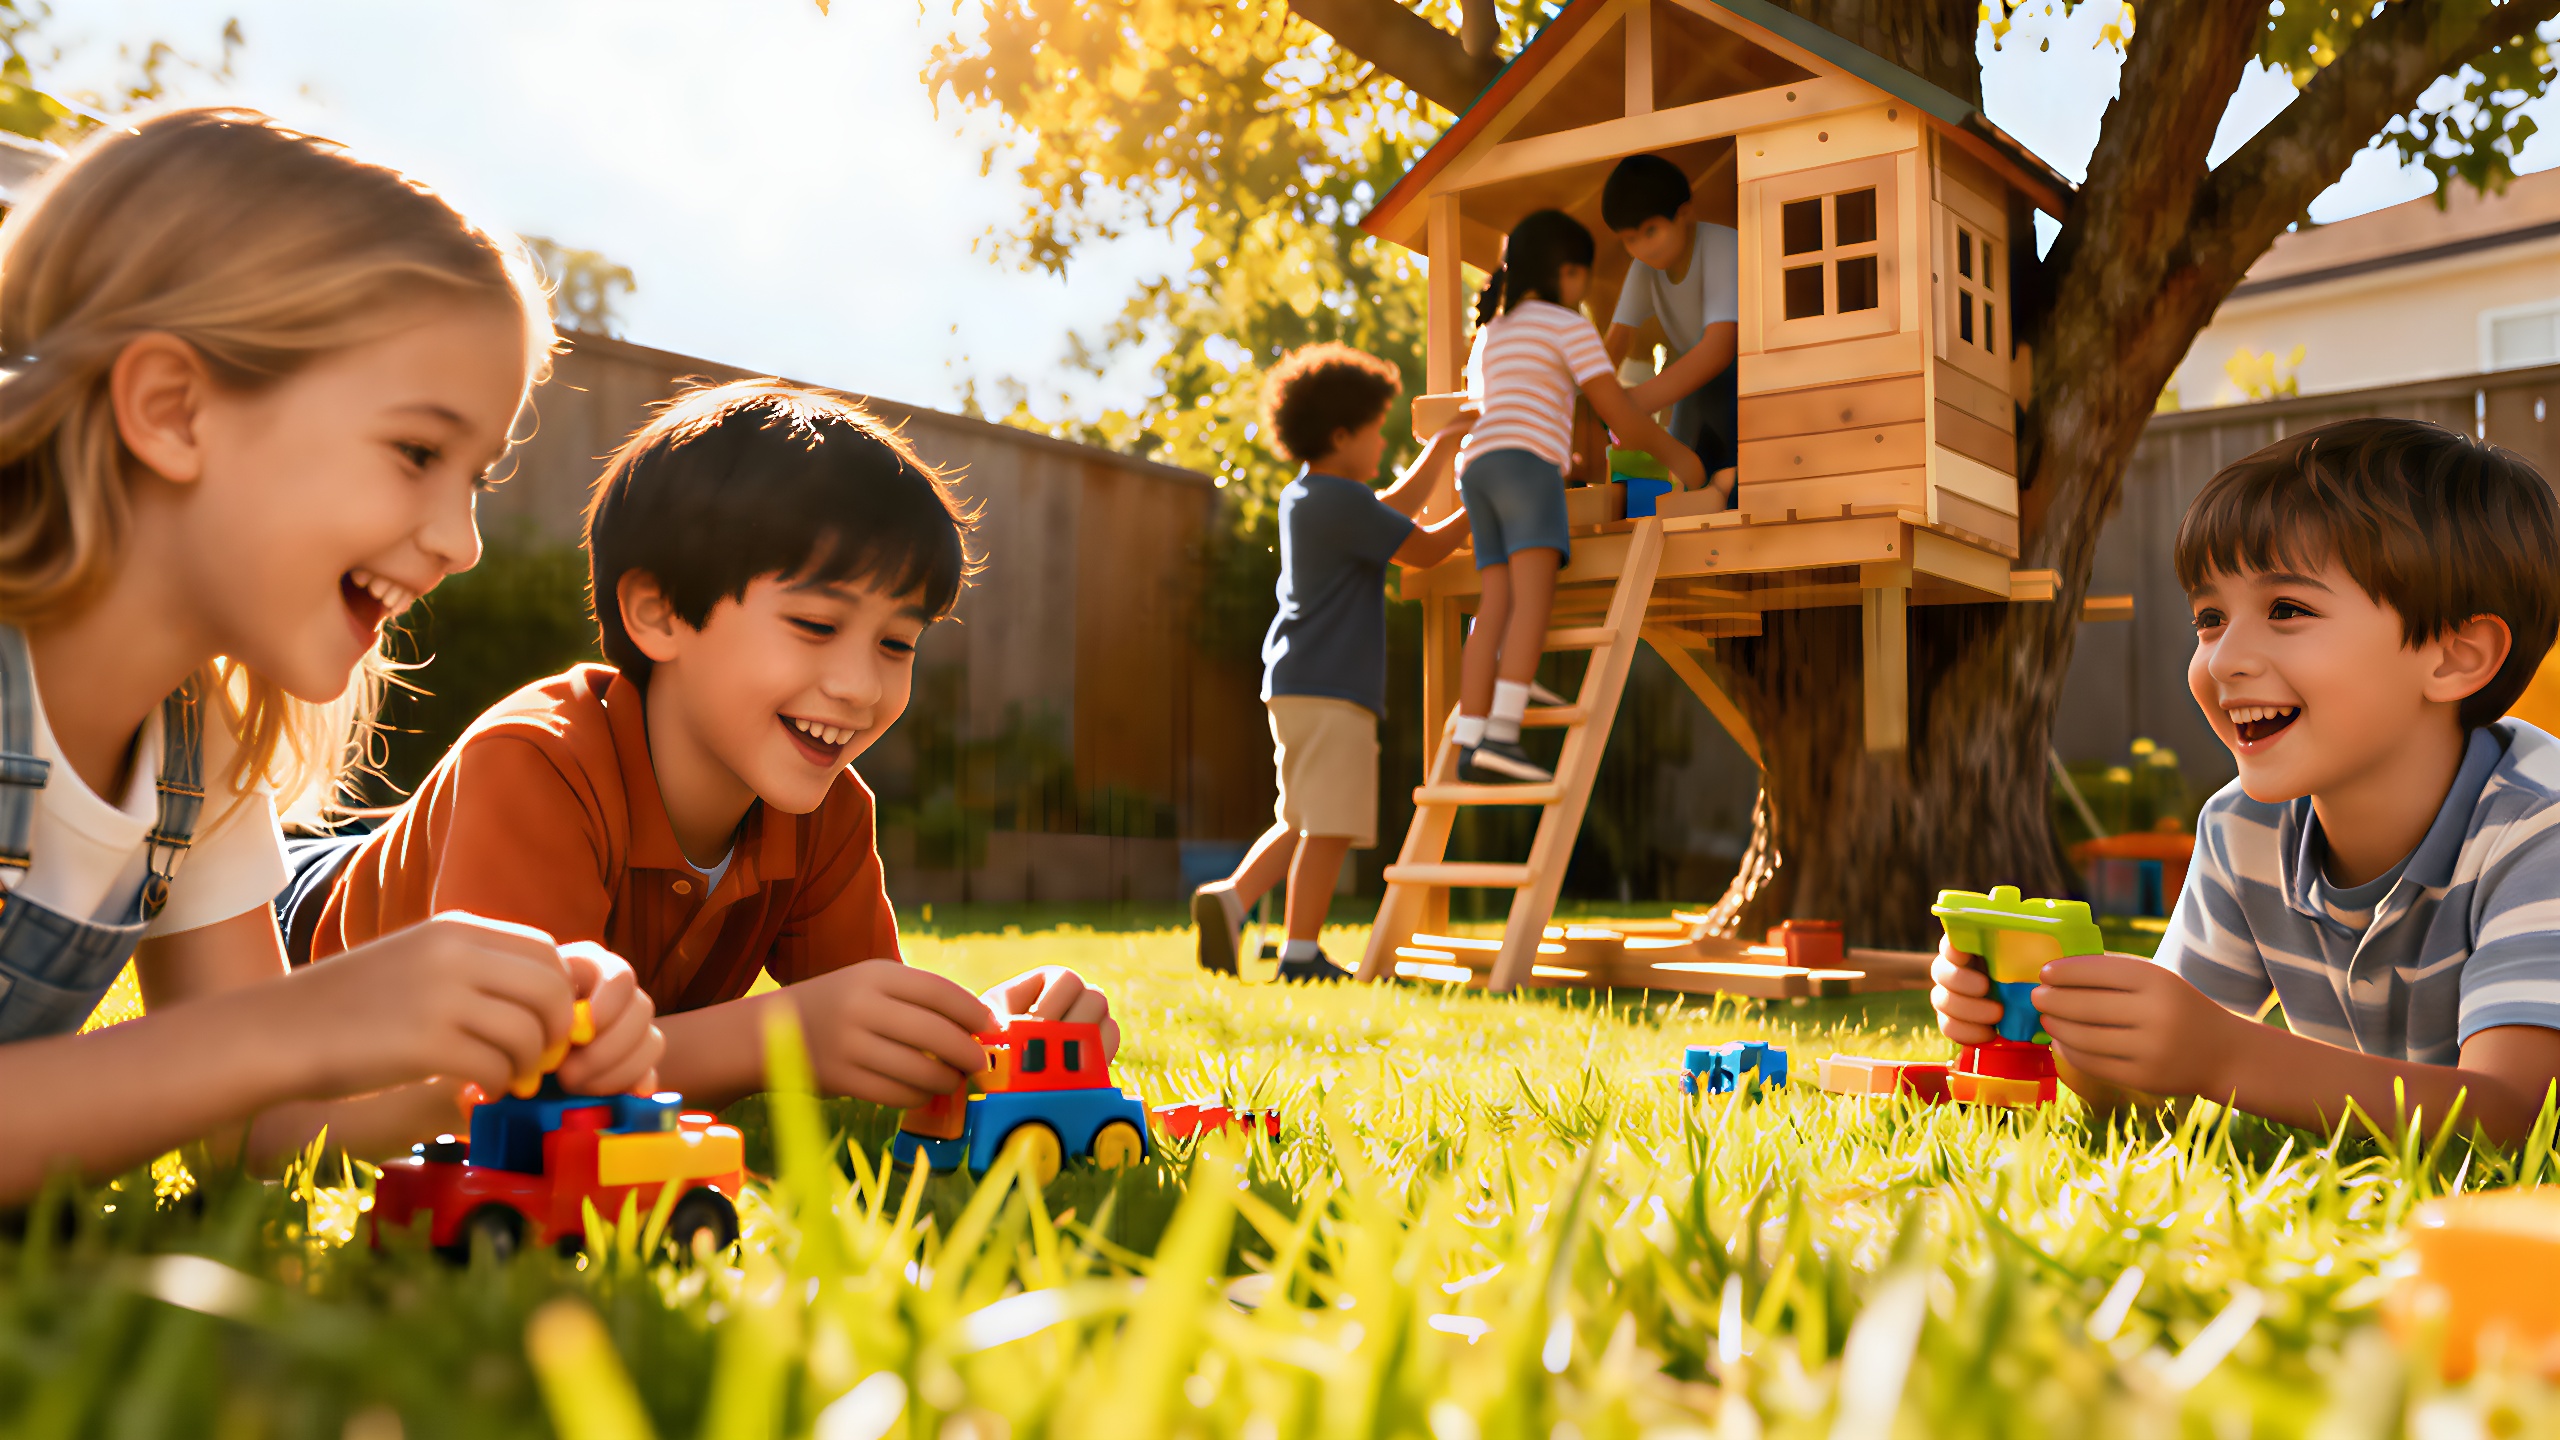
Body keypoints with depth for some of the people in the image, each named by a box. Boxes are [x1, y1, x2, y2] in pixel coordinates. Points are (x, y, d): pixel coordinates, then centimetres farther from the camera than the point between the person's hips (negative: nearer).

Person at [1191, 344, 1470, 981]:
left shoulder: (1302, 498, 19)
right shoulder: (1341, 501, -11)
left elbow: (1393, 510, 32)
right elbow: (1425, 548, -6)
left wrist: (1442, 446, 35)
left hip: (1296, 685, 10)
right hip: (1331, 689, -10)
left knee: (1304, 824, 15)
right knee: (1328, 827, -5)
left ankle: (1230, 898, 3)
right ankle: (1301, 954, -3)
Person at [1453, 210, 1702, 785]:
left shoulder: (1490, 334, 30)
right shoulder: (1570, 326, 6)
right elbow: (1620, 416, 2)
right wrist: (1673, 452, 18)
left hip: (1478, 470, 8)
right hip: (1526, 463, -8)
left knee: (1496, 612, -1)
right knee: (1534, 600, -18)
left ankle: (1470, 746, -13)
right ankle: (1502, 736, -34)